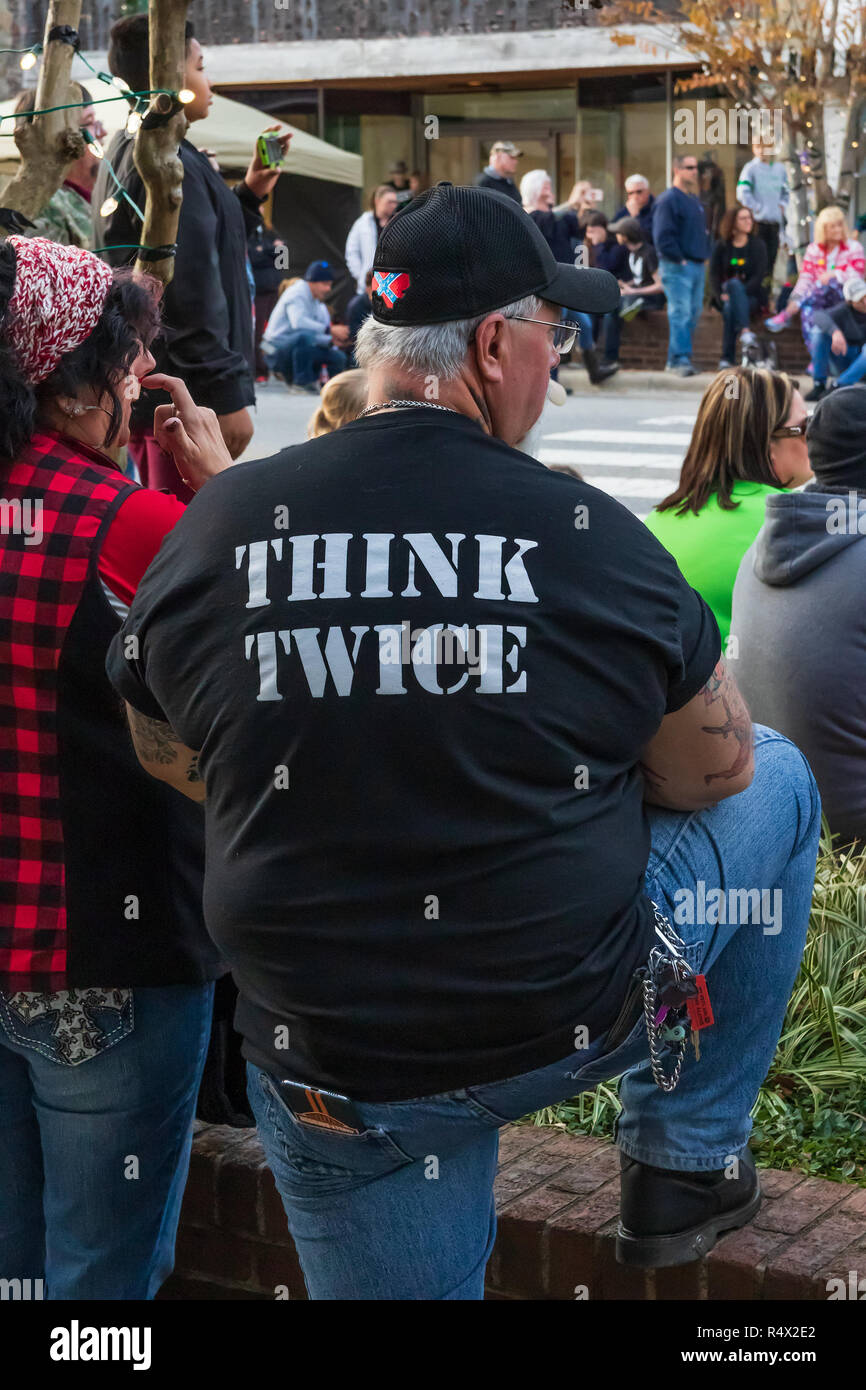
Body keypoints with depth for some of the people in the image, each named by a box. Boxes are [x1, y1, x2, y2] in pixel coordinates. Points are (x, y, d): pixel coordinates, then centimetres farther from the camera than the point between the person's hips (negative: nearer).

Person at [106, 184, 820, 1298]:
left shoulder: (216, 529, -7)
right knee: (778, 781, 20)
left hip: (330, 1070, 2)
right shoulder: (593, 536, -13)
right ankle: (686, 1162, 26)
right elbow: (712, 774, 2)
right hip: (580, 1019, -2)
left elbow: (167, 758, 9)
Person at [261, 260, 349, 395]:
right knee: (304, 336, -38)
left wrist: (332, 341, -15)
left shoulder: (318, 303, 15)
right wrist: (330, 330, -35)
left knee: (339, 357, -3)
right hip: (277, 350, -9)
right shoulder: (297, 293, -12)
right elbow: (298, 322, -32)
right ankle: (301, 383, -25)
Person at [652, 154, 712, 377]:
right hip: (677, 267, -9)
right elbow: (662, 236, -16)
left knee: (693, 313, 9)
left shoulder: (694, 199, 18)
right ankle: (680, 359, -13)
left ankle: (675, 359, 15)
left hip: (697, 265, 9)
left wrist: (704, 254, 14)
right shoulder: (668, 200, -9)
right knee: (681, 313, -12)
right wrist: (679, 259, -17)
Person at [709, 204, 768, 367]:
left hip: (751, 297, -1)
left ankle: (727, 358, -40)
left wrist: (738, 293, -18)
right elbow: (714, 275, 3)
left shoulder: (758, 245, 7)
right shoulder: (721, 246, 10)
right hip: (726, 297, 1)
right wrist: (720, 295, -17)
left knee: (730, 307, -34)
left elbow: (759, 276, -3)